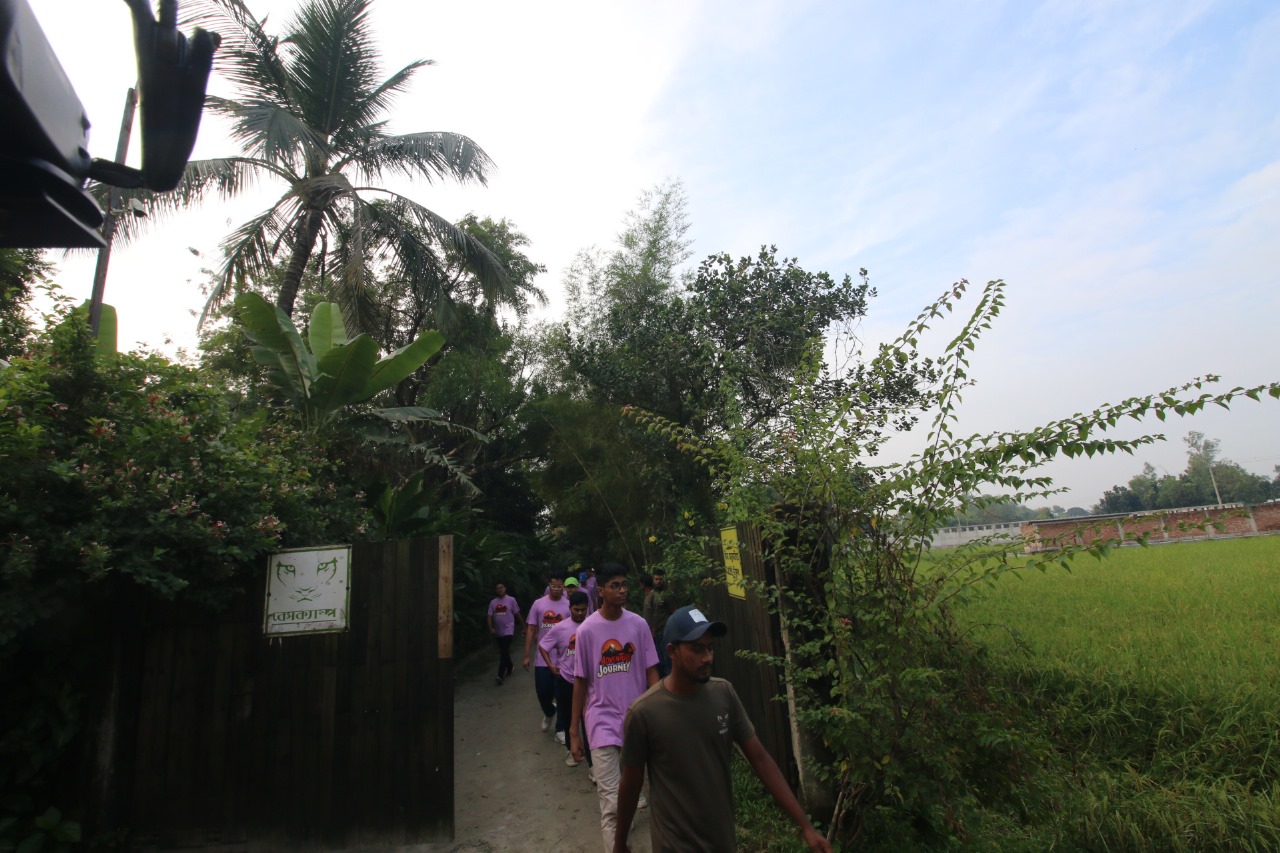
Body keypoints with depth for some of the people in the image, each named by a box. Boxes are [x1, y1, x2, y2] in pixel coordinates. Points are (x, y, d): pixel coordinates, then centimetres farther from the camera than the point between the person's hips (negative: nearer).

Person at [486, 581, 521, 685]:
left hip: (508, 630, -5)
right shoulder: (493, 602, 4)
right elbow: (489, 616, 1)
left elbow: (517, 613, 2)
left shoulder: (511, 600, -3)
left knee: (504, 652, -13)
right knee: (503, 652, 17)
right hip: (498, 632, 5)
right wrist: (491, 628, -14)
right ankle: (510, 666, 40)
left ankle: (500, 675, -12)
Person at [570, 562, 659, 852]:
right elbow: (580, 681, -3)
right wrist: (573, 731, 0)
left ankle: (622, 824, 50)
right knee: (611, 801, -7)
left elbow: (651, 672, 0)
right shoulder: (587, 630, -10)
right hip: (603, 721, -3)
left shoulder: (638, 624, -5)